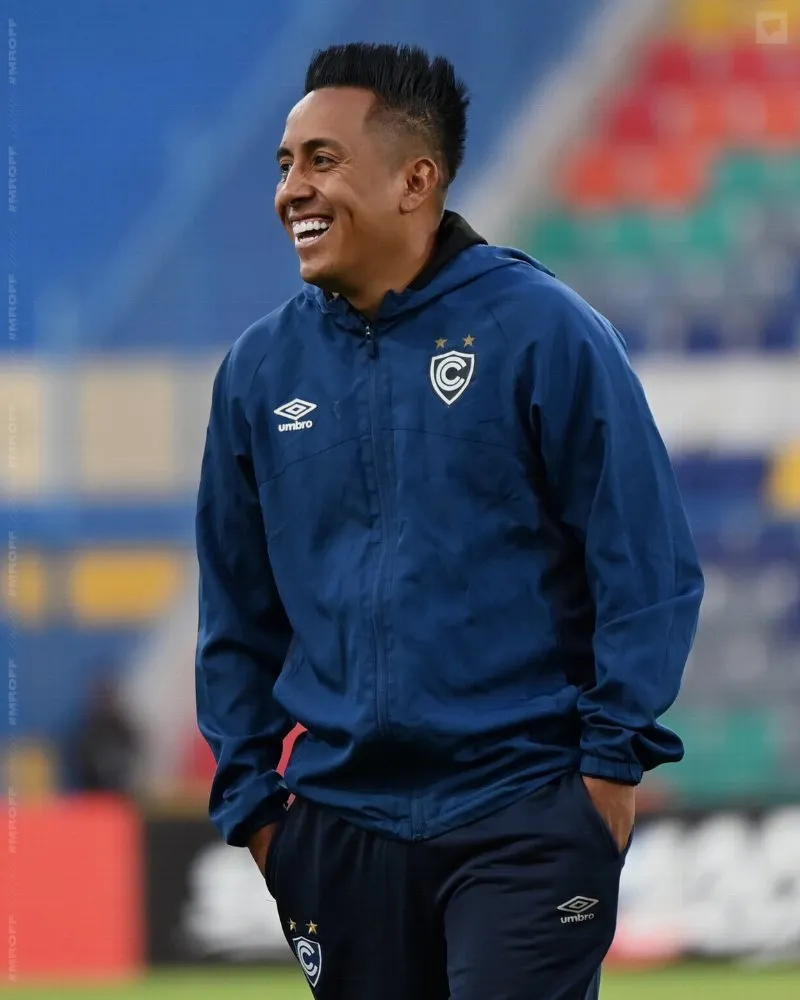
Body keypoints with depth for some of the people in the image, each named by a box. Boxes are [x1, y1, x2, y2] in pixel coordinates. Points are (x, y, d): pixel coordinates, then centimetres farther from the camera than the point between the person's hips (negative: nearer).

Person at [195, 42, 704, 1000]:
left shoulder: (540, 332, -6)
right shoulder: (262, 368, 7)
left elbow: (648, 563, -5)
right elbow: (238, 608, 15)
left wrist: (614, 762, -8)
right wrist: (249, 796, 10)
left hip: (525, 815, -5)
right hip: (343, 825, 5)